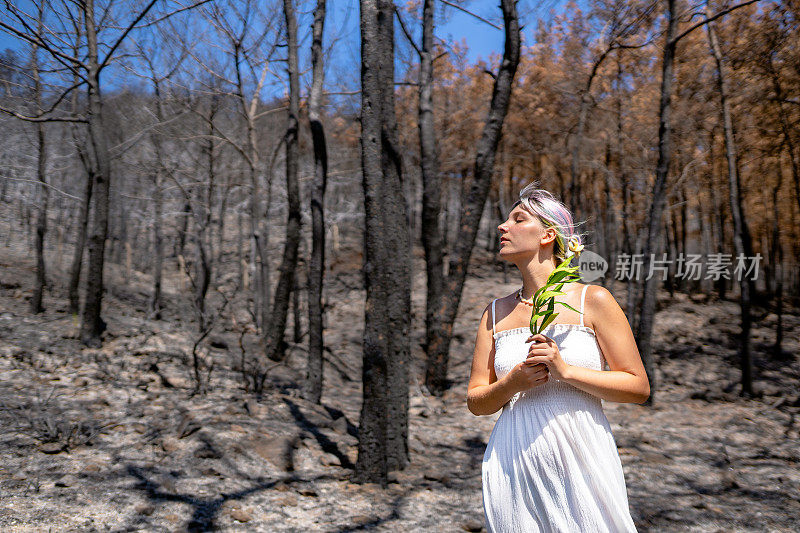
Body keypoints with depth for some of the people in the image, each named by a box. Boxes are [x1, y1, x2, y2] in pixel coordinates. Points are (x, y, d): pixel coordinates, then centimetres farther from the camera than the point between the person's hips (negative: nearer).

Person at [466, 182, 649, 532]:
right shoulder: (496, 312, 9)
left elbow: (639, 388, -3)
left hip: (581, 459, -2)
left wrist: (565, 371, -14)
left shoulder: (592, 300, 0)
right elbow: (475, 402, 9)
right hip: (514, 465, 3)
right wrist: (512, 383, -11)